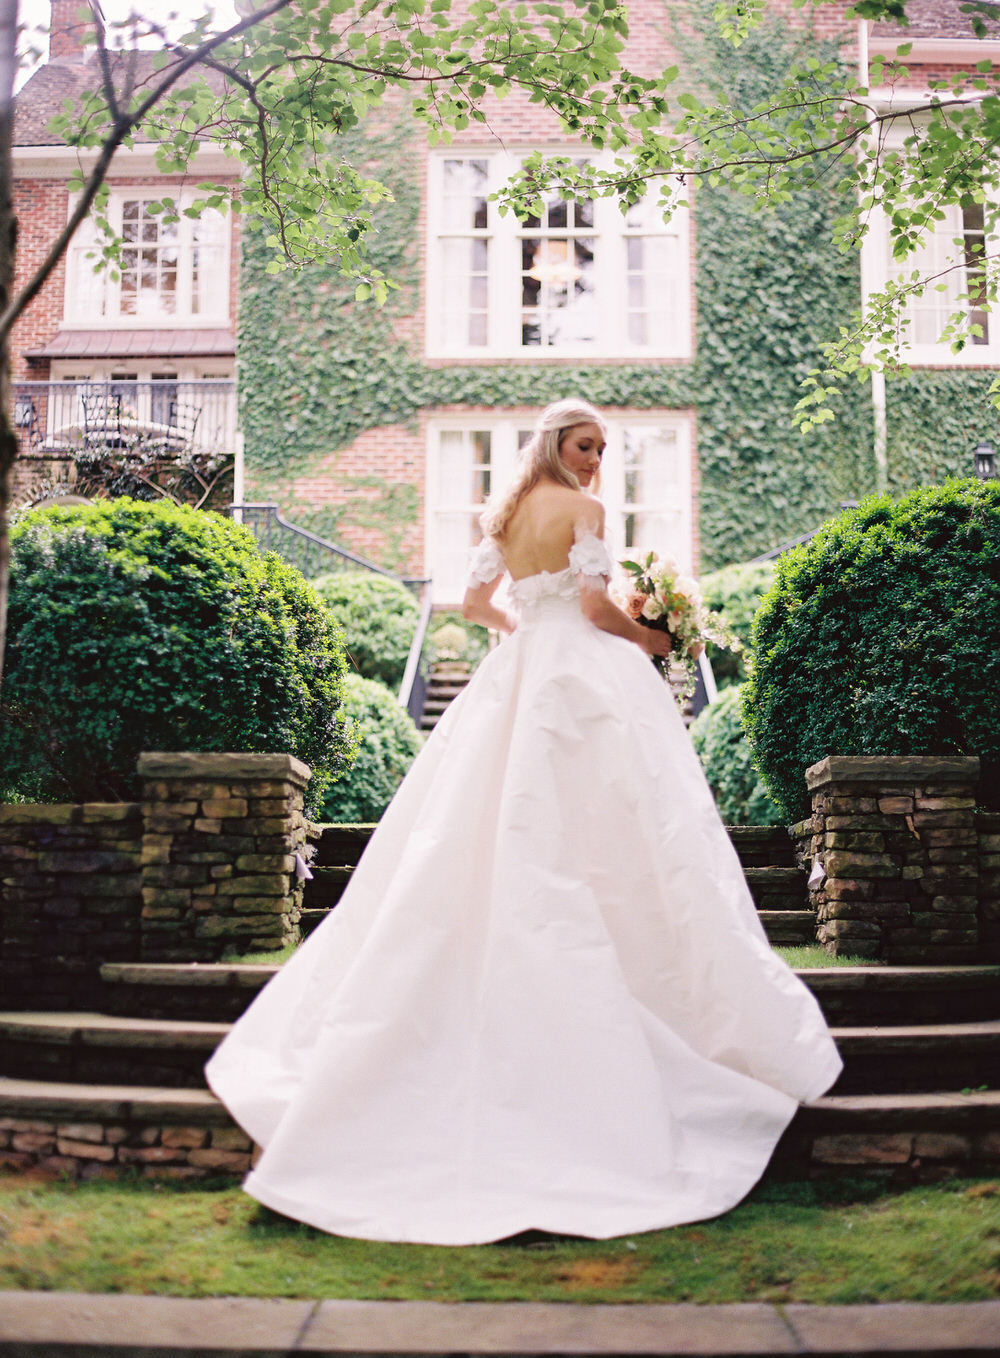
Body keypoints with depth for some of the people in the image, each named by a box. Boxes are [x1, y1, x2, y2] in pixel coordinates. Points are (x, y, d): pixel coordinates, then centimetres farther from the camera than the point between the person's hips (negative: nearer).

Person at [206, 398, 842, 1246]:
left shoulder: (505, 514, 15)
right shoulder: (582, 508, -5)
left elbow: (476, 603, 18)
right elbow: (594, 603, -13)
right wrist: (647, 640, 5)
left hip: (516, 678, 7)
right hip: (586, 676, -6)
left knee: (482, 844, 8)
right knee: (608, 843, -6)